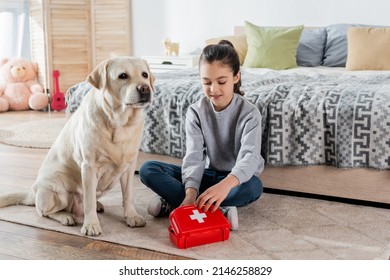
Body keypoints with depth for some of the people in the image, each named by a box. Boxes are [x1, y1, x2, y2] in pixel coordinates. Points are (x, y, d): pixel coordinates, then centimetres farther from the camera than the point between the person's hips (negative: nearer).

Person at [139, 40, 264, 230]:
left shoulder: (249, 113, -16)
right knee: (148, 169, -16)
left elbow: (250, 156, -31)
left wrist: (226, 184, -53)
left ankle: (172, 203, -29)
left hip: (237, 178, -2)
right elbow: (194, 155, -19)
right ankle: (218, 211, -30)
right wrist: (191, 191, -40)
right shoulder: (196, 112, -9)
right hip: (206, 174, 3)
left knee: (253, 186, -39)